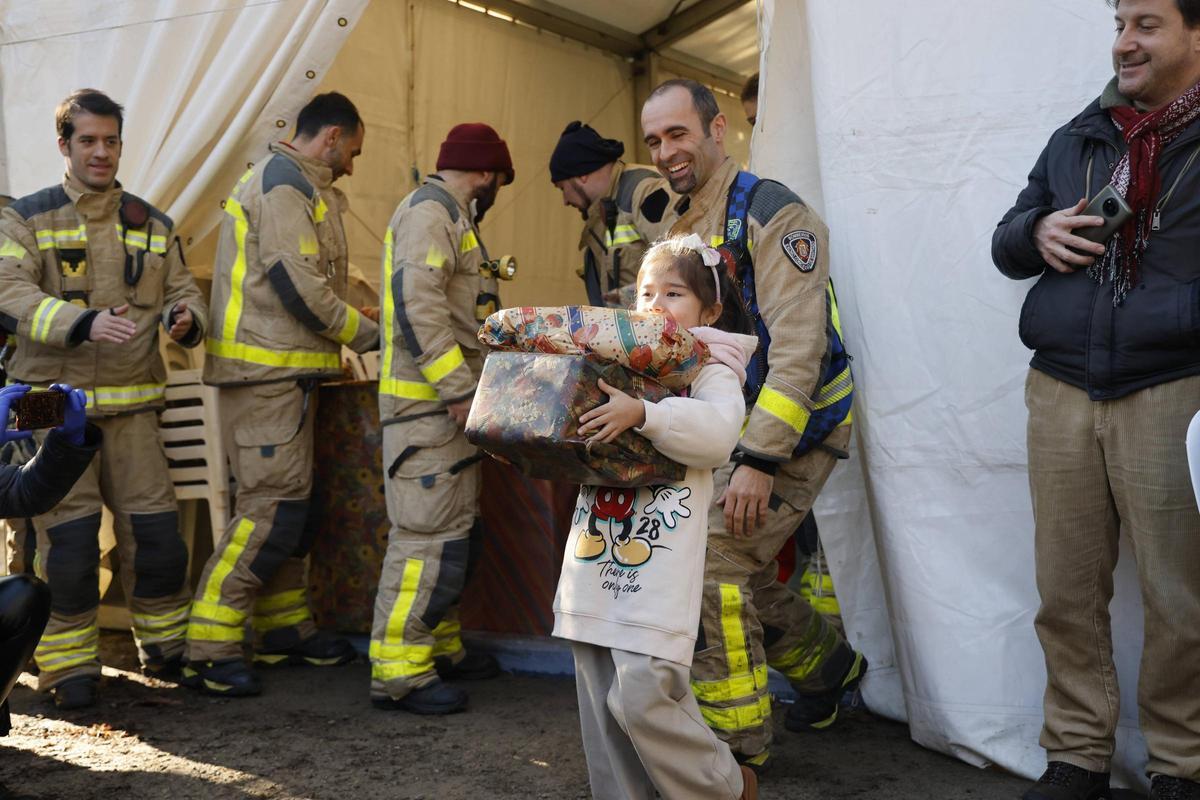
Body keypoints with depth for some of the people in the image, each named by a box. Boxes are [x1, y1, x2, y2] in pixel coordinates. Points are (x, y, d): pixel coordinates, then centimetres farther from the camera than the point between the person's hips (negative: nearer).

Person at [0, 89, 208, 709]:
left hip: (130, 404, 3)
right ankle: (69, 666, 11)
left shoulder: (152, 226, 14)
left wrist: (184, 318, -10)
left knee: (155, 529, 2)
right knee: (67, 536, -3)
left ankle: (166, 646, 21)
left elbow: (181, 291, 15)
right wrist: (83, 322, -28)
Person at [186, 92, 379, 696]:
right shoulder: (283, 184, -12)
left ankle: (284, 629, 23)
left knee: (290, 501, 13)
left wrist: (355, 321, 14)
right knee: (271, 505, -10)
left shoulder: (297, 186, 21)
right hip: (266, 372, -11)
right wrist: (368, 334, -8)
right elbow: (298, 285, -18)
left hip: (285, 370, 11)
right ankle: (208, 649, -5)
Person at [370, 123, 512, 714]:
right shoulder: (428, 214, -11)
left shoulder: (449, 217, 23)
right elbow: (417, 308, -24)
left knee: (457, 533, 16)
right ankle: (398, 672, -2)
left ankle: (439, 648, 26)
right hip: (426, 405, -11)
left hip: (449, 404, 11)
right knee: (429, 536, -9)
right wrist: (459, 391, -25)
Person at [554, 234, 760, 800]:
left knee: (642, 697, -10)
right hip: (593, 564, 6)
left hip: (659, 573, -6)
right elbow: (576, 437, 24)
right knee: (601, 707, 10)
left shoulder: (711, 371, 0)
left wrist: (642, 415, -31)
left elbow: (717, 430, -20)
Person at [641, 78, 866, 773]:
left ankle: (736, 749, -1)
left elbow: (797, 345, -23)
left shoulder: (771, 213, -14)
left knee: (712, 564, -15)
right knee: (739, 573, 12)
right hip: (726, 430, 8)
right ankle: (828, 663, 37)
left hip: (791, 428, -8)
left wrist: (760, 459, -28)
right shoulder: (680, 231, 13)